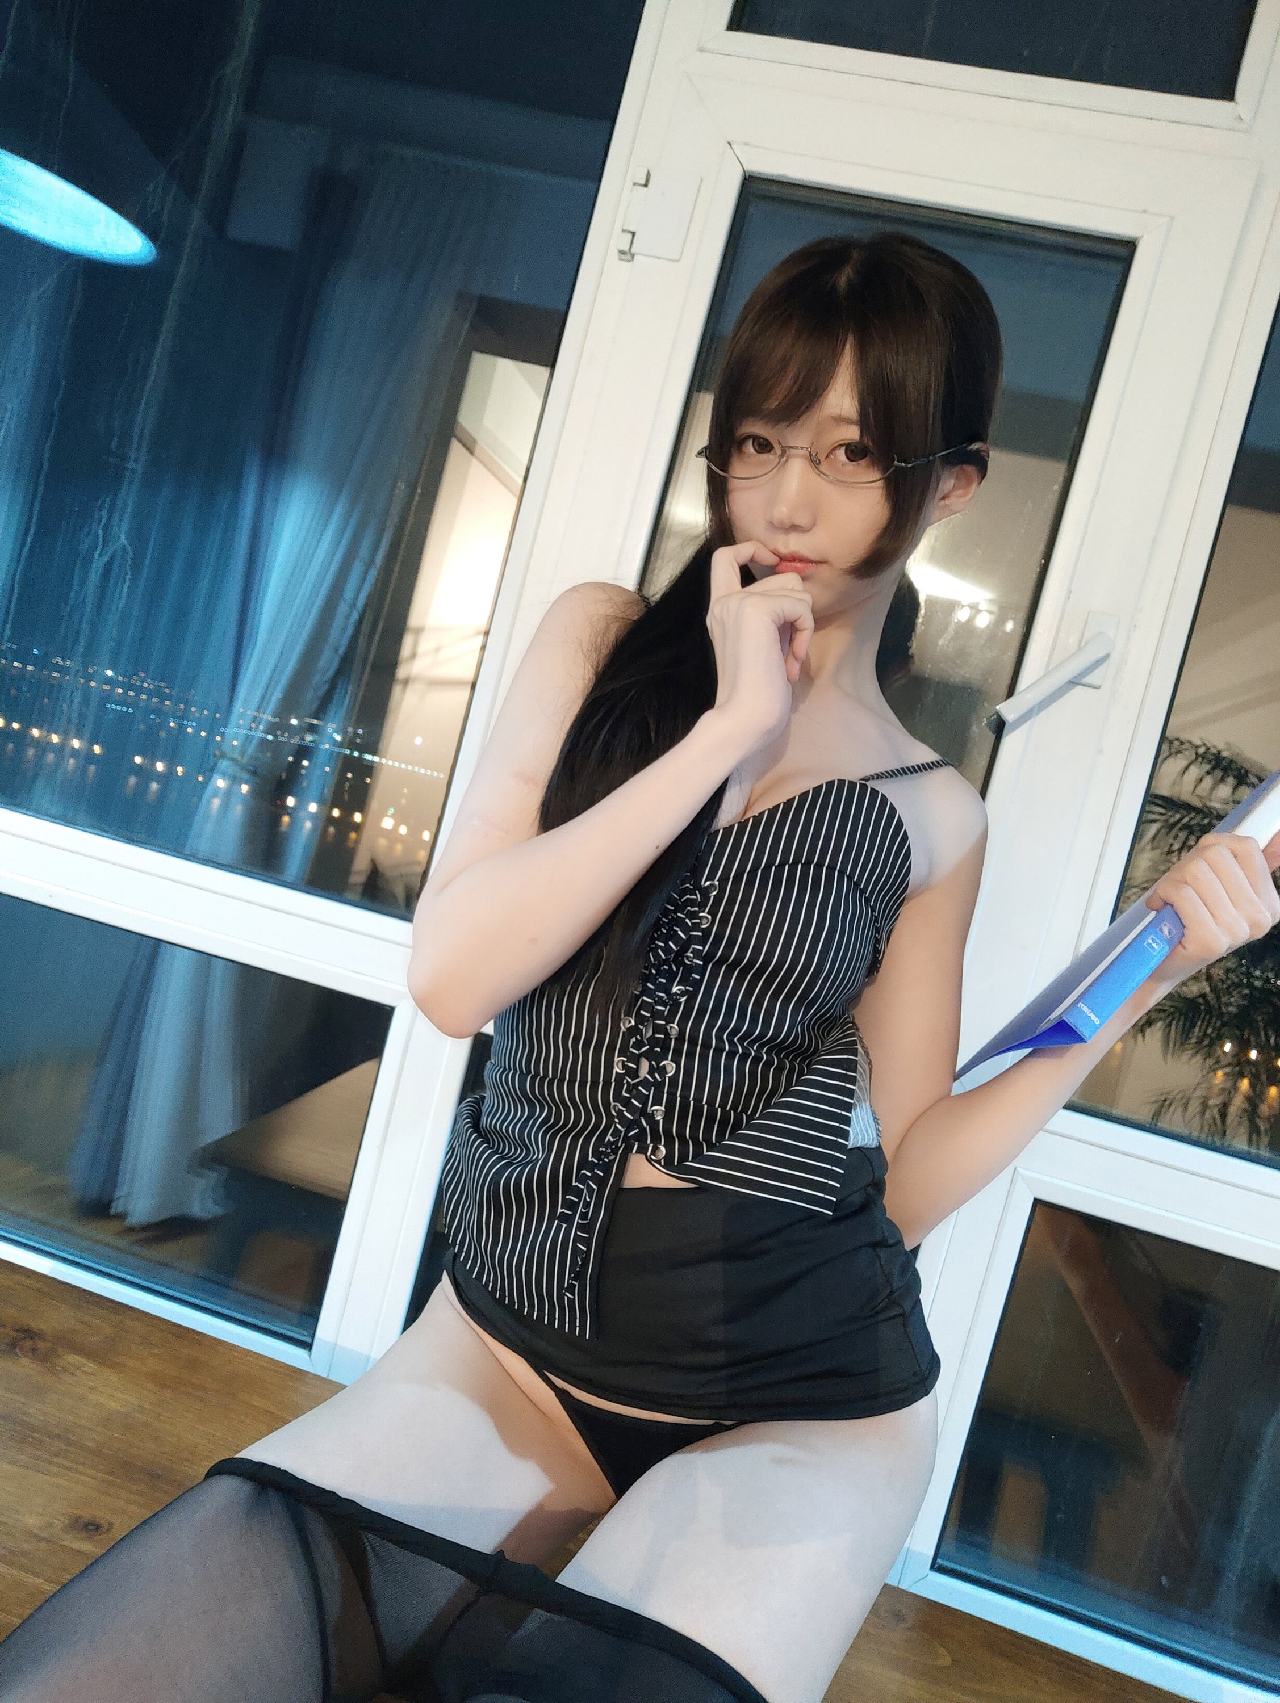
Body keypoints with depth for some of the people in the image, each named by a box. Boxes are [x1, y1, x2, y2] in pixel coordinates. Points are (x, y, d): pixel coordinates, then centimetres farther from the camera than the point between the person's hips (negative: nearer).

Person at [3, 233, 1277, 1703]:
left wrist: (1138, 979, -8)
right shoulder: (603, 642, 2)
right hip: (512, 1345, 1)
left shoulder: (931, 818, 2)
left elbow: (904, 1180, 1)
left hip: (795, 1408, 0)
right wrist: (729, 728, -14)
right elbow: (449, 976, -11)